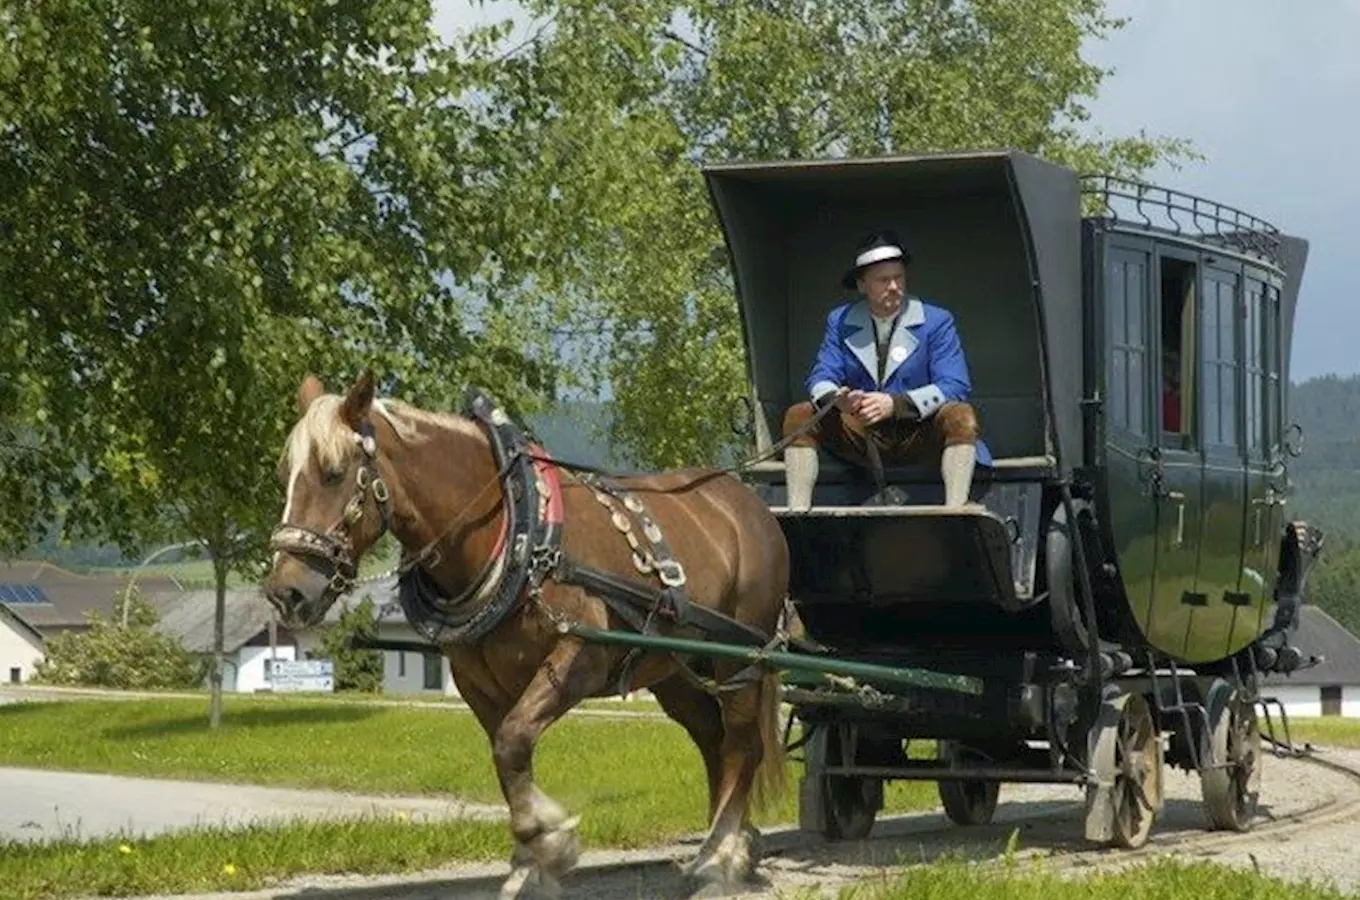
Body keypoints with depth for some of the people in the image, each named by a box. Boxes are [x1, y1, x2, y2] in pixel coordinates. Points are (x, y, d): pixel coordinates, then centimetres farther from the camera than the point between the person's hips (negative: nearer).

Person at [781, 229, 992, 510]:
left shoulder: (936, 321, -2)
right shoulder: (840, 321, 7)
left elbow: (954, 387, -11)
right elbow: (821, 378, 0)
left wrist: (895, 404, -27)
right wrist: (837, 399, -27)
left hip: (919, 439, -2)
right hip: (859, 439, 3)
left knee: (961, 416, -32)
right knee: (798, 416, -18)